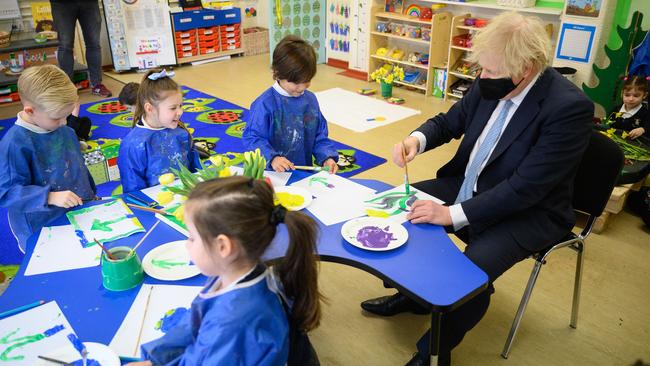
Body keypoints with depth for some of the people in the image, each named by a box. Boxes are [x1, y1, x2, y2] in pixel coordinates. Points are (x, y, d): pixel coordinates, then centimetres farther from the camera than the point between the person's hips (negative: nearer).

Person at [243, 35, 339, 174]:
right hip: (273, 173, -2)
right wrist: (272, 158, -23)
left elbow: (320, 137, 13)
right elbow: (252, 138, -8)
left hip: (304, 173, 3)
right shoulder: (265, 103, -9)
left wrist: (327, 158, -4)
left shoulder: (311, 100, 7)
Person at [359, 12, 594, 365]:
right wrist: (417, 139, -14)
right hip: (468, 186, 7)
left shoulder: (570, 107, -25)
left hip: (528, 212, -7)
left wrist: (453, 214, -31)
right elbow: (449, 122, 9)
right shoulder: (490, 84, -7)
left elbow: (524, 189, -28)